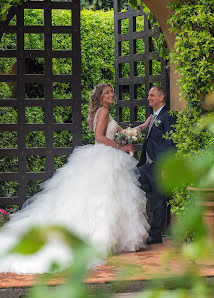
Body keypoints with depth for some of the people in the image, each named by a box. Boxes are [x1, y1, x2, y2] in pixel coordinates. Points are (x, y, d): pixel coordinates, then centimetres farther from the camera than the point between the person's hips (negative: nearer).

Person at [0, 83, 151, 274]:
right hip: (105, 159, -10)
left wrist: (145, 125, 26)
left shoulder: (105, 114, 22)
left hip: (101, 160, 10)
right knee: (107, 200, -9)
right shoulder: (103, 111, -7)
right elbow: (99, 137, -18)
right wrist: (120, 147, -12)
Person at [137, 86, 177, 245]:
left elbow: (170, 144, -15)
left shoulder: (168, 116, -10)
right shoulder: (154, 117, 20)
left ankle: (155, 235, 6)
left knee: (159, 202, -1)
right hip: (148, 166, 9)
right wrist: (140, 164, 22)